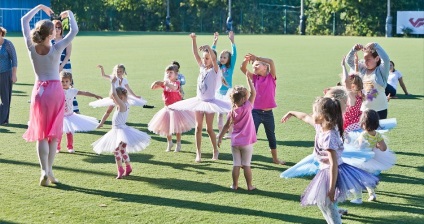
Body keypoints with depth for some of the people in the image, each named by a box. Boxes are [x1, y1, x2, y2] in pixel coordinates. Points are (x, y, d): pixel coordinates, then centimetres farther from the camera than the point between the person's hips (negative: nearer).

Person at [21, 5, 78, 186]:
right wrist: (70, 14, 9)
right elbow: (74, 30, -6)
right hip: (55, 90, -2)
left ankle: (44, 171, -10)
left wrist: (39, 7, 14)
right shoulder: (56, 49, -14)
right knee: (53, 133, 8)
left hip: (39, 91, 2)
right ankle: (49, 169, 10)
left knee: (41, 133, 3)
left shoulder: (31, 47, -7)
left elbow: (24, 21, 7)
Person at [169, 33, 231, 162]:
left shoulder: (215, 70, -9)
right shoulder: (202, 68, 5)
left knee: (209, 128, 0)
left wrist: (208, 47, -40)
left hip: (210, 102, -5)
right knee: (198, 127, 3)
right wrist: (193, 40, -8)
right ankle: (198, 153, 7)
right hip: (199, 101, 5)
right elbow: (195, 54, 1)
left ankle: (215, 150, 18)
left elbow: (214, 57, -28)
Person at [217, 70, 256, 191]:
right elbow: (253, 93, -10)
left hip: (235, 142, 3)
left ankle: (235, 184, 14)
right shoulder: (247, 108, -11)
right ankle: (249, 186, 10)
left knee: (236, 164, 9)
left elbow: (227, 126, 5)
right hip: (246, 142, -3)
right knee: (246, 165, 3)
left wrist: (220, 137, 14)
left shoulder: (232, 112, 0)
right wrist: (248, 78, -5)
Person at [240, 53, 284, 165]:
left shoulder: (271, 77, -1)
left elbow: (271, 61, -16)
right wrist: (246, 60, -21)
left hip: (268, 113, -1)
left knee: (271, 136, 15)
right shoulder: (255, 78, 6)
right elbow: (243, 69, -4)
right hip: (255, 112, 1)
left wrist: (256, 58, -11)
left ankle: (275, 158, 30)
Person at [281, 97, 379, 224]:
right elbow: (305, 117, 20)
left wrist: (332, 188, -29)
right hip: (325, 170, 10)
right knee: (322, 202, 21)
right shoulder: (321, 126, -1)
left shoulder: (329, 137, -28)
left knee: (327, 203, -3)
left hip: (332, 172, -10)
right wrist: (291, 113, 37)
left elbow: (333, 164, -30)